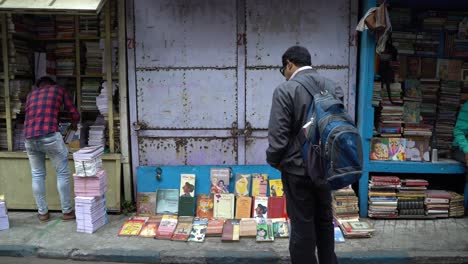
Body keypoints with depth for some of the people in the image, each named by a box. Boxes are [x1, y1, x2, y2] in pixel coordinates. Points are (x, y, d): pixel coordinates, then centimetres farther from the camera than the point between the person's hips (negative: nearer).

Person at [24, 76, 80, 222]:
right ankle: (67, 211, 13)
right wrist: (74, 124, 37)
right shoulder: (58, 89, 17)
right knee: (63, 173, 7)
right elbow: (75, 115, 15)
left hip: (29, 138, 4)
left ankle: (42, 212, 23)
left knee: (37, 175, 15)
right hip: (50, 135, -4)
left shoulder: (31, 94, 27)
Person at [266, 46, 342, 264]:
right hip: (325, 167, 6)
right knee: (325, 221, 21)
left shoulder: (285, 90, -15)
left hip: (297, 169, -6)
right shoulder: (333, 87, 3)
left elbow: (278, 135, -17)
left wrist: (274, 162, 0)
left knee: (302, 225, 7)